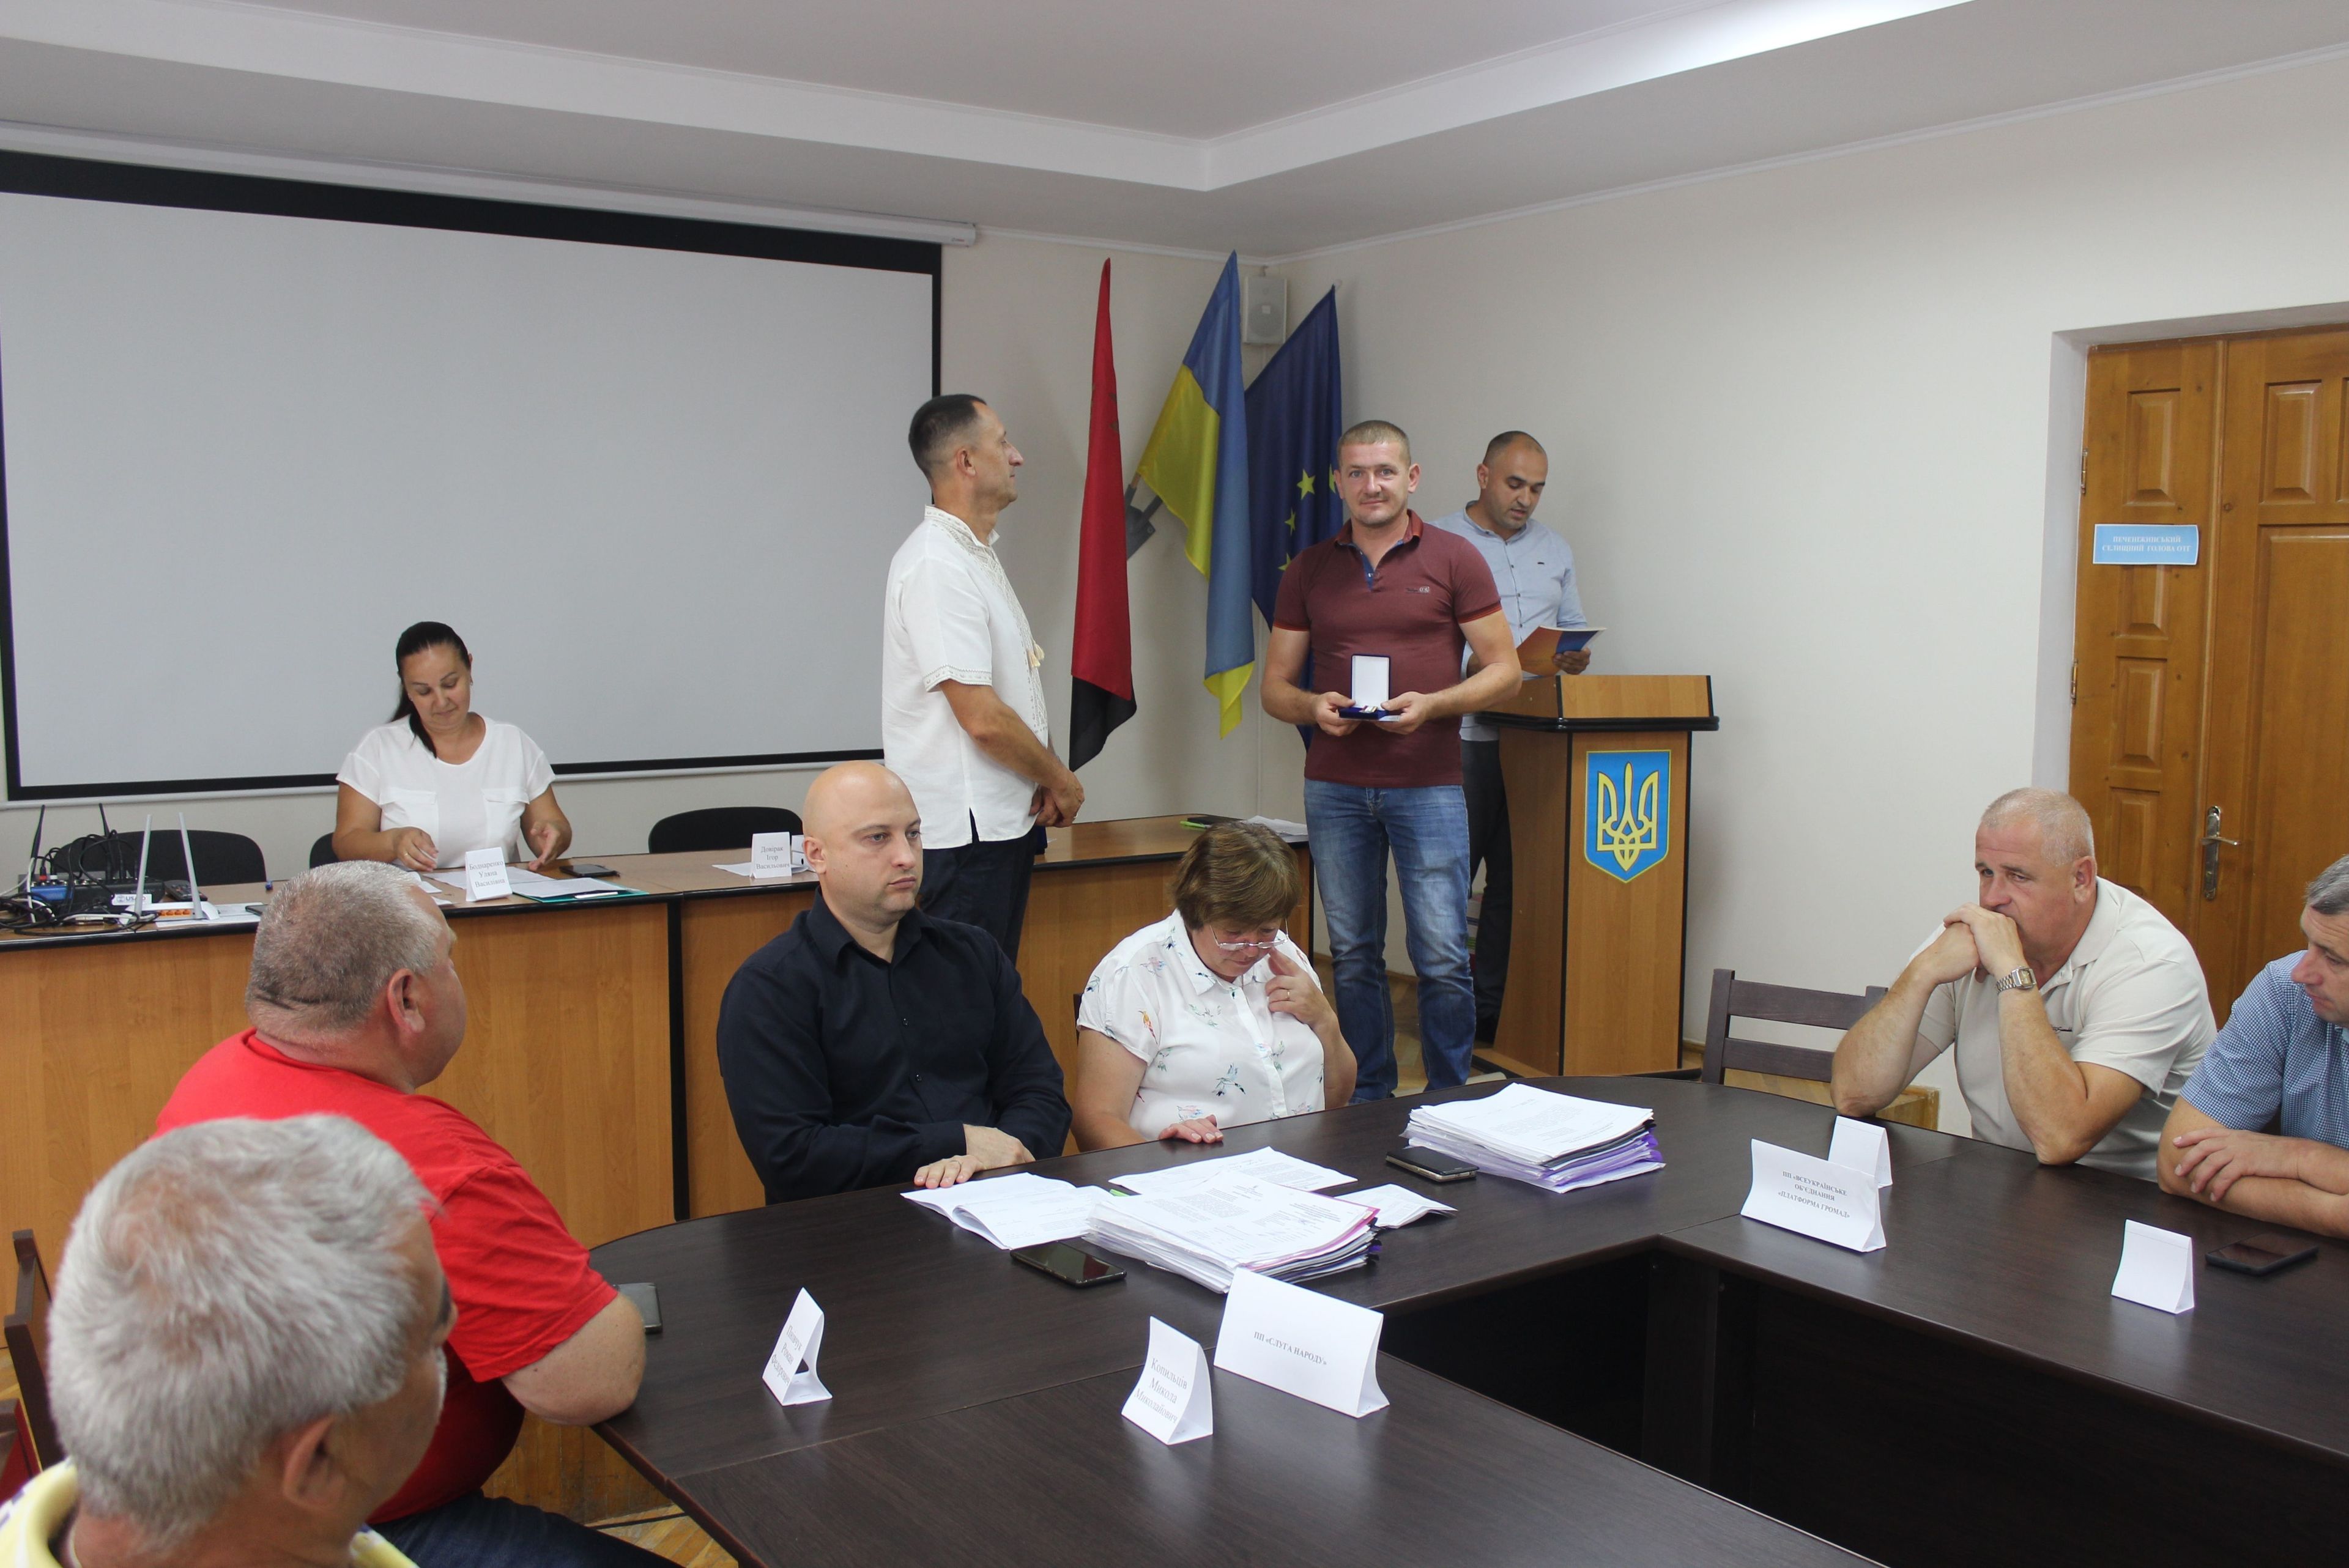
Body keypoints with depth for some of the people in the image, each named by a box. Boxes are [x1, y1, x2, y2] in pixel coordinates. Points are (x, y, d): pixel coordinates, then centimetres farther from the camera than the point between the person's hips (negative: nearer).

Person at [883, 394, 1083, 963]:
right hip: (967, 829, -10)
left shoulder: (976, 555, 16)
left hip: (1006, 819, 10)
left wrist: (1044, 784, 3)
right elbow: (982, 718, -23)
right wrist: (1060, 781, -7)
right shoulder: (936, 566, -18)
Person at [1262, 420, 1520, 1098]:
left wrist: (1432, 704, -15)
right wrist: (1313, 706, -11)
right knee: (1353, 956, 8)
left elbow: (1504, 668, 2)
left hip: (1428, 784, -2)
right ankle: (1368, 1100, 20)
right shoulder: (1309, 570, 10)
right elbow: (1275, 684, 12)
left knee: (1442, 957, -3)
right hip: (1335, 787, 3)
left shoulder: (1454, 559, 2)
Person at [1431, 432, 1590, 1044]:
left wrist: (1576, 656, -3)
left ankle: (1492, 1008, 14)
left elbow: (1574, 626, 21)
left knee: (1517, 879, 6)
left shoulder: (1555, 551, 18)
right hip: (1463, 736, -5)